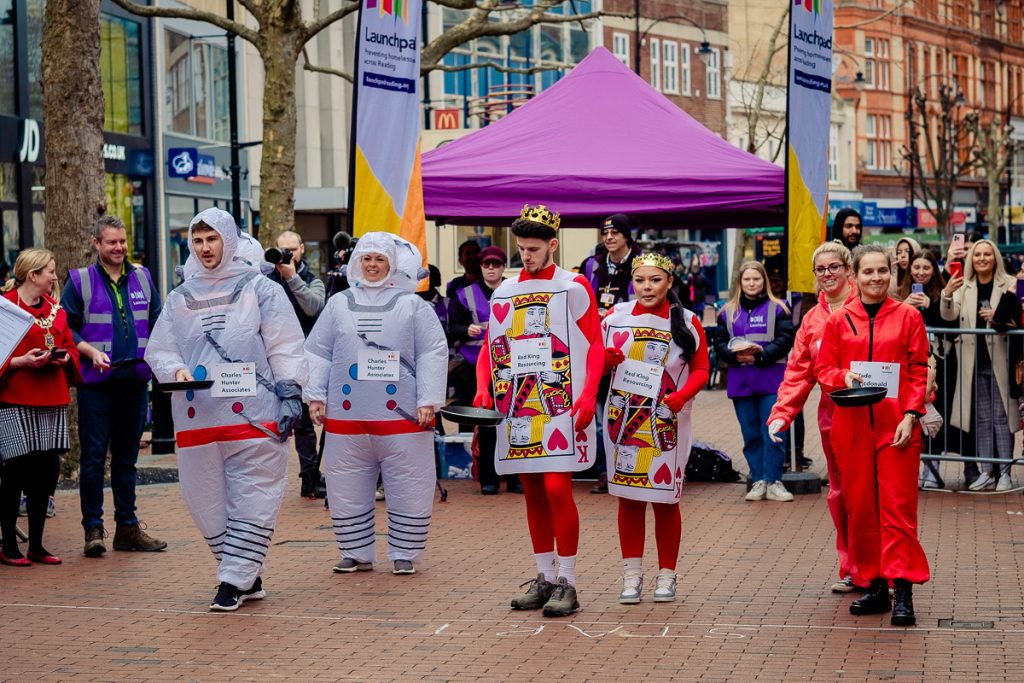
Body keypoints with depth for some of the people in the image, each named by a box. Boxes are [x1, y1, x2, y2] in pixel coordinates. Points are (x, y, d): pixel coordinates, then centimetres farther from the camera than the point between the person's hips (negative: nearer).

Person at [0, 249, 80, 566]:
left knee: (47, 469, 6)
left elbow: (70, 348, 19)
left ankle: (36, 545, 16)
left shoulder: (55, 309, 15)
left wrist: (64, 358, -1)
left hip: (52, 400, 6)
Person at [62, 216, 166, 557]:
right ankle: (93, 529, 4)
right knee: (93, 458, -3)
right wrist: (91, 352, -16)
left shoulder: (142, 278, 12)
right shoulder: (79, 281, 0)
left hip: (135, 383, 4)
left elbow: (157, 323, 16)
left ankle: (128, 527, 17)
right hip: (96, 384, -4)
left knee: (127, 457, 11)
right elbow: (66, 327, -1)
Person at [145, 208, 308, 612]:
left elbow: (286, 347, 1)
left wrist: (290, 393, -8)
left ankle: (234, 579, 0)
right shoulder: (179, 299, 15)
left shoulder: (260, 289, 5)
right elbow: (158, 351, 15)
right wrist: (176, 370, -6)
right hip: (197, 420, 4)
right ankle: (248, 578, 18)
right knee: (208, 505, 6)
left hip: (255, 417, -4)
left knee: (252, 501, -5)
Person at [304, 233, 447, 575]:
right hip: (346, 417, 2)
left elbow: (433, 354, 0)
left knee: (409, 492, 1)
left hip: (402, 416, -2)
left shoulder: (412, 305, 4)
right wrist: (315, 395, 5)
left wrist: (428, 401, -7)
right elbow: (318, 354, 14)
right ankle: (357, 553, 17)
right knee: (346, 492, 6)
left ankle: (405, 554, 13)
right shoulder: (339, 304, 12)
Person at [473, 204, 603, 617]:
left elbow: (595, 345, -3)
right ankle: (545, 579, 17)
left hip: (561, 407, -5)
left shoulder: (574, 286, 0)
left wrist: (588, 395, -14)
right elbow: (490, 347, 17)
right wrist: (483, 388, 0)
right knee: (533, 493, 8)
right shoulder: (504, 292, 14)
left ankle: (567, 583, -4)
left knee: (557, 488, -11)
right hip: (517, 408, 5)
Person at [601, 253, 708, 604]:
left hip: (666, 423, -1)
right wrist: (604, 359, -11)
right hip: (623, 421, 2)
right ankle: (632, 574, 13)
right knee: (628, 497, 5)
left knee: (666, 499, 2)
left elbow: (701, 368, 2)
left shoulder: (686, 322, 0)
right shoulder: (615, 316, 4)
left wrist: (682, 396, -15)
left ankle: (666, 576, 14)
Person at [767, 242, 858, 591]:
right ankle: (851, 569, 18)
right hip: (832, 416, 5)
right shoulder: (812, 320, 12)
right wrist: (781, 414, -1)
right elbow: (798, 372, 8)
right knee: (840, 493, 9)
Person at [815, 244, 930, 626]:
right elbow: (823, 368, 10)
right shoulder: (839, 320, 8)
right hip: (852, 426, 2)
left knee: (898, 506, -5)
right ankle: (873, 585, 15)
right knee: (859, 507, 6)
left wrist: (910, 416, -8)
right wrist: (843, 377, -12)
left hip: (896, 425, -2)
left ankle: (902, 591, -4)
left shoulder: (908, 317, 4)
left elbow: (919, 371, 2)